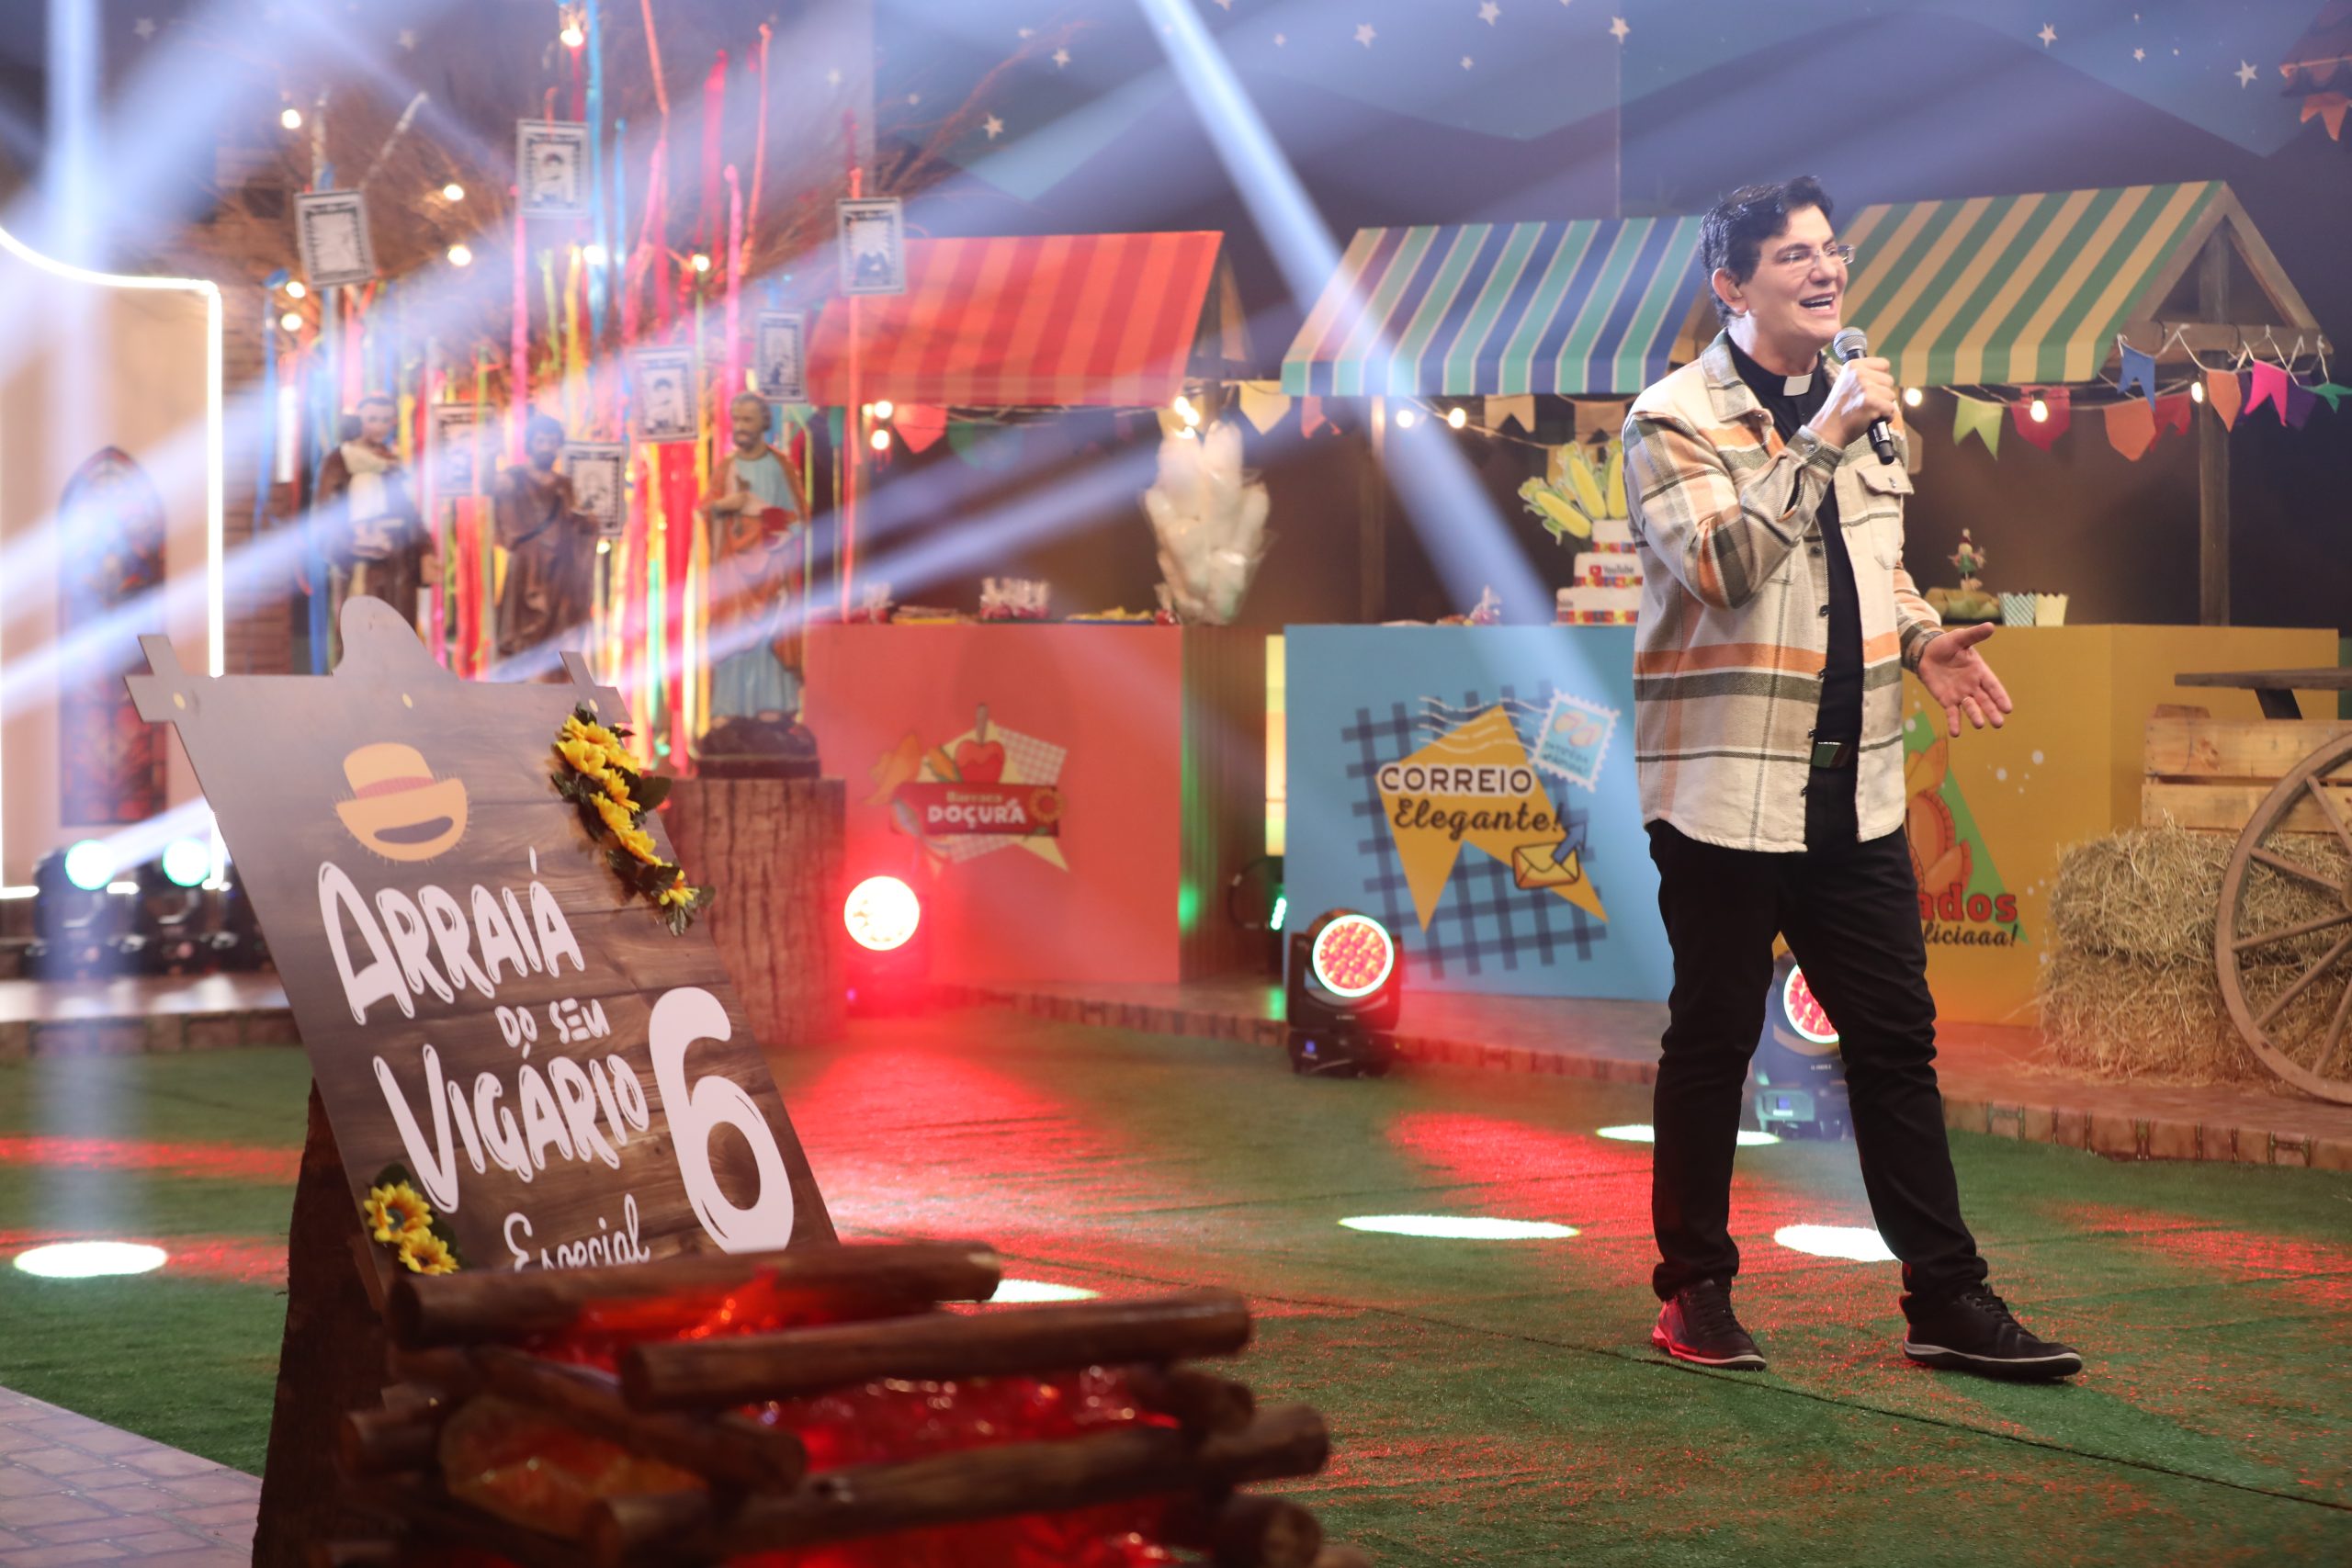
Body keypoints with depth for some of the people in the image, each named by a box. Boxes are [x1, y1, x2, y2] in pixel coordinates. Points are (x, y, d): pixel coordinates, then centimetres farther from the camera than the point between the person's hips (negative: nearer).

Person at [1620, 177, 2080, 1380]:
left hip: (1852, 787, 6)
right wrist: (1819, 443, -24)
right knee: (1712, 1043, 4)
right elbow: (1721, 567, -23)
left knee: (1896, 1040, 6)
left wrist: (1919, 638, 7)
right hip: (1725, 786, -6)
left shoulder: (1857, 405, 14)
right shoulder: (1674, 419, -8)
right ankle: (1694, 1293, 17)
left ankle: (1945, 1299, 11)